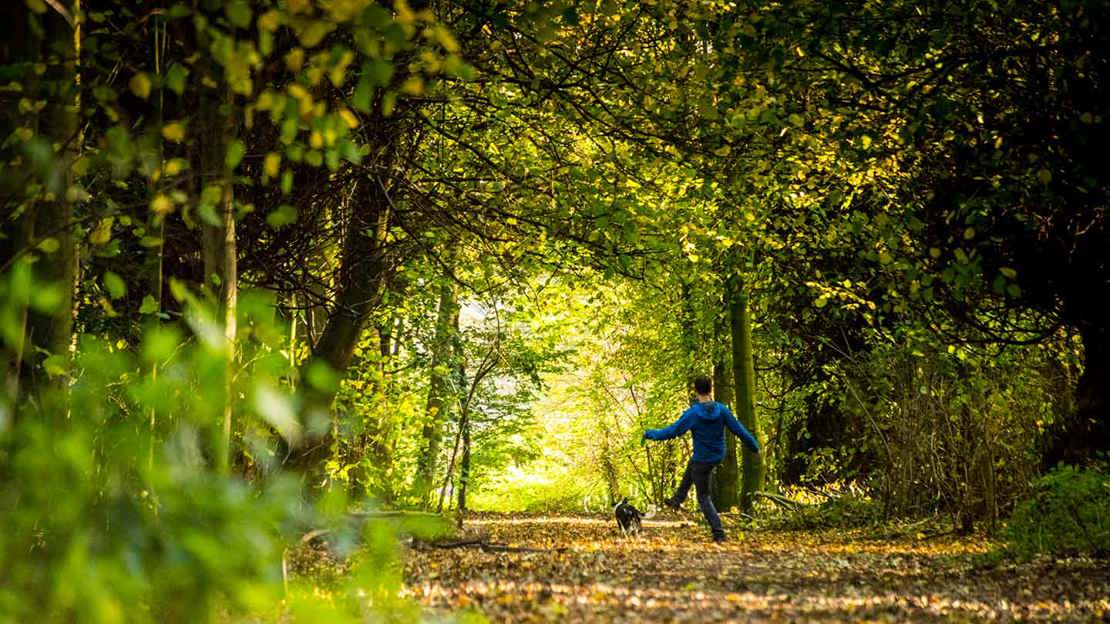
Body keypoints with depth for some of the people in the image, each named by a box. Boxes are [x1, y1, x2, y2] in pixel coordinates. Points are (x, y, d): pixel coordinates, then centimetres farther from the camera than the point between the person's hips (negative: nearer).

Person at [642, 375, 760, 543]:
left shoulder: (692, 413, -22)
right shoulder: (722, 410, -11)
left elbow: (672, 431, -16)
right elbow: (738, 429, -4)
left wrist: (650, 434, -2)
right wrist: (754, 445, 11)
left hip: (702, 460, -6)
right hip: (718, 456, 6)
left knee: (704, 498, 5)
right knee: (690, 471, 35)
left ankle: (719, 533, -1)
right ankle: (677, 500, 49)